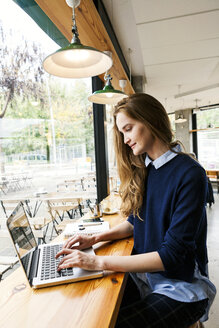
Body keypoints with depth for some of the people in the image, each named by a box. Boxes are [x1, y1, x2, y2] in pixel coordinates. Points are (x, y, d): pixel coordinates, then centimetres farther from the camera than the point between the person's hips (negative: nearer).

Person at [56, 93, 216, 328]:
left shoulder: (190, 174, -20)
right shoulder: (142, 169, 2)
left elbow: (172, 254, -22)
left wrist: (99, 262, -24)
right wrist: (95, 239, -2)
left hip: (180, 288, -5)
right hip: (142, 275, 6)